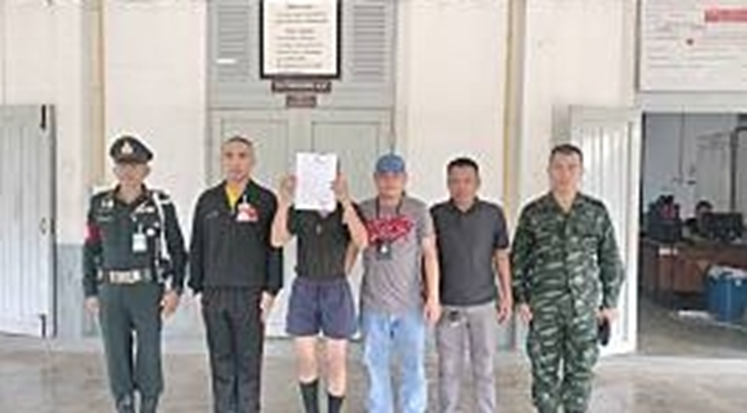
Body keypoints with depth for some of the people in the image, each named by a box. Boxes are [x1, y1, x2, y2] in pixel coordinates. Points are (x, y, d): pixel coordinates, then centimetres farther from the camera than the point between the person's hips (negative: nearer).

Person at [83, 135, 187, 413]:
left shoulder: (161, 205, -3)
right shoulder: (100, 206, 5)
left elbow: (177, 249, 0)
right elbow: (91, 251, 9)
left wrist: (175, 288, -8)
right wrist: (90, 292, 5)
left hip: (148, 290, -2)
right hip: (111, 291, 3)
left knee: (149, 356, 1)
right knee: (117, 356, 6)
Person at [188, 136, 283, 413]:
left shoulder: (265, 201, 0)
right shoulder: (207, 201, 9)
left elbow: (275, 248, -2)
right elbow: (197, 247, 12)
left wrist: (270, 291, -7)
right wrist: (197, 288, 8)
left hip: (250, 294, -3)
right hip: (215, 294, 3)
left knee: (249, 364, 3)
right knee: (221, 363, 10)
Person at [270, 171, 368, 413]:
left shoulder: (350, 211, -7)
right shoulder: (299, 212, -2)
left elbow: (361, 242, -27)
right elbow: (277, 240, -18)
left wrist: (345, 201, -37)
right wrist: (284, 201, -31)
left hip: (337, 292, -2)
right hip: (304, 291, 2)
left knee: (336, 363, 3)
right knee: (305, 361, 7)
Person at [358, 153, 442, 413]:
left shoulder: (418, 211, 0)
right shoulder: (363, 211, 4)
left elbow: (429, 254, 0)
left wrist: (433, 296, -4)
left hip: (410, 304, -1)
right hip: (373, 304, 2)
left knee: (413, 369, 4)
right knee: (376, 368, 9)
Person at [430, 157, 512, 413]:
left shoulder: (493, 214, -2)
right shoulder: (436, 215, -2)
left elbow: (501, 257, 6)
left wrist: (507, 296, 5)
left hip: (484, 304, 0)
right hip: (447, 305, 0)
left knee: (485, 368, 6)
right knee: (449, 368, 9)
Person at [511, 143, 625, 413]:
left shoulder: (596, 212, 2)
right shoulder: (533, 213, 0)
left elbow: (610, 259, 7)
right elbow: (518, 259, 5)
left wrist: (610, 302, 4)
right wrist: (521, 299, -2)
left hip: (584, 307, 1)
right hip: (543, 308, 0)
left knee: (580, 371, 7)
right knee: (544, 371, 7)